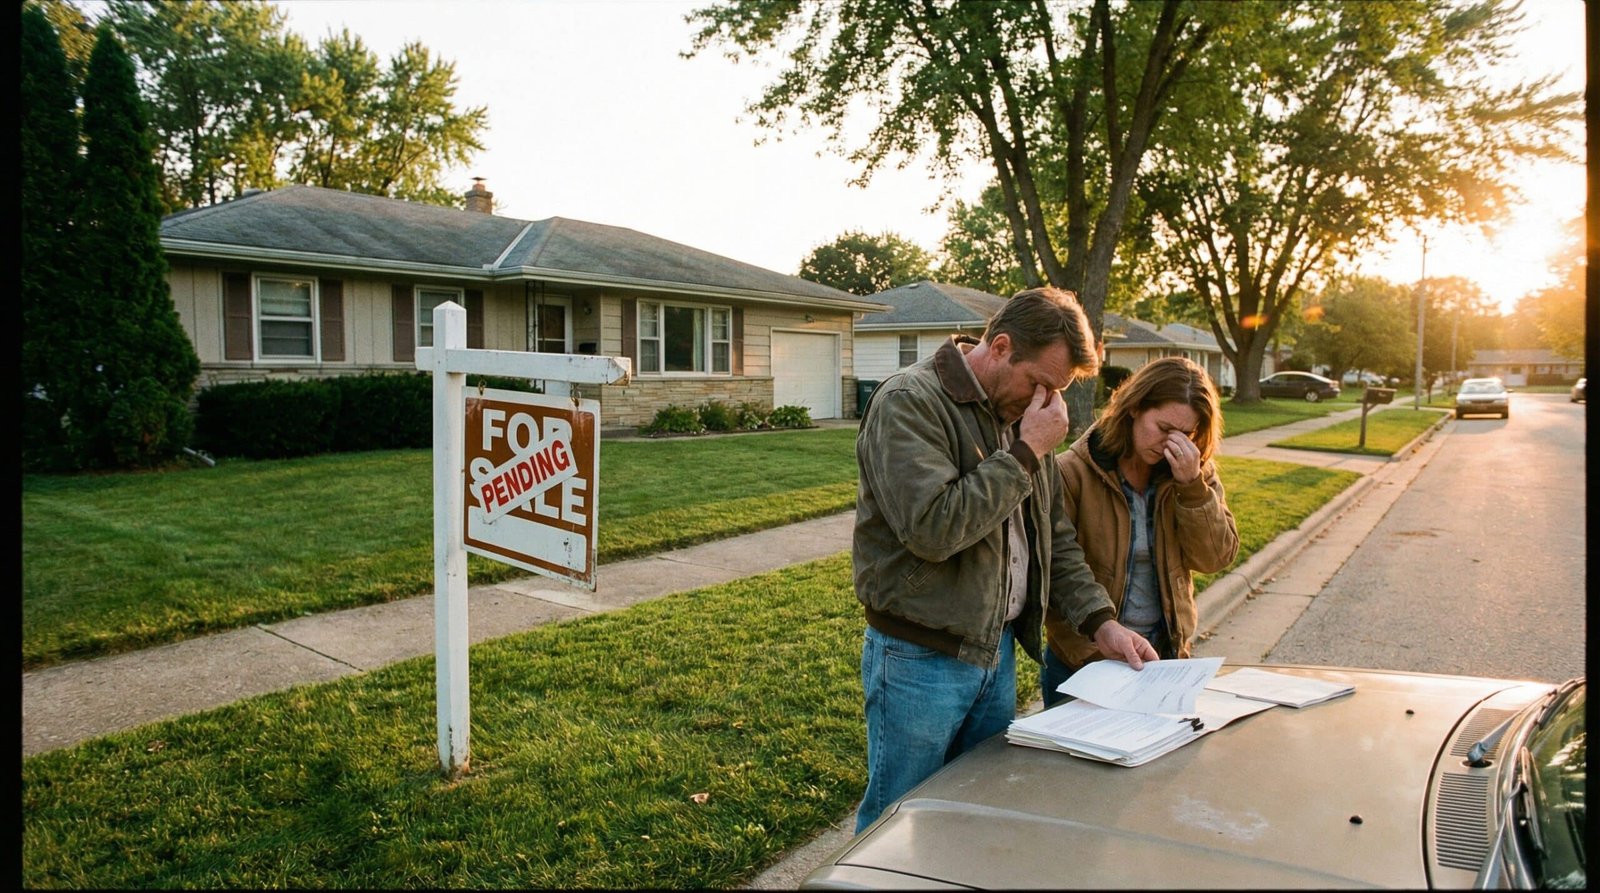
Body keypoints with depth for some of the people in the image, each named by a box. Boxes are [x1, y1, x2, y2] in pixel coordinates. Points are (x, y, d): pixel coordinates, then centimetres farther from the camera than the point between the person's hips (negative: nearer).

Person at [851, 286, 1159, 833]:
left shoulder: (1018, 414, 9)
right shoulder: (909, 403, -17)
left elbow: (1054, 536, 14)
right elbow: (932, 529, -30)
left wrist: (1101, 622, 2)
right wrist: (1026, 453, -22)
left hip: (998, 652, 8)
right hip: (920, 660, -7)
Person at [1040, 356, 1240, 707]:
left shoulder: (1196, 471, 1)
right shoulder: (1072, 473, -14)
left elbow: (1216, 557, -7)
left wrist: (1192, 484, -19)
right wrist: (1092, 653, -19)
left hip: (1168, 654, 4)